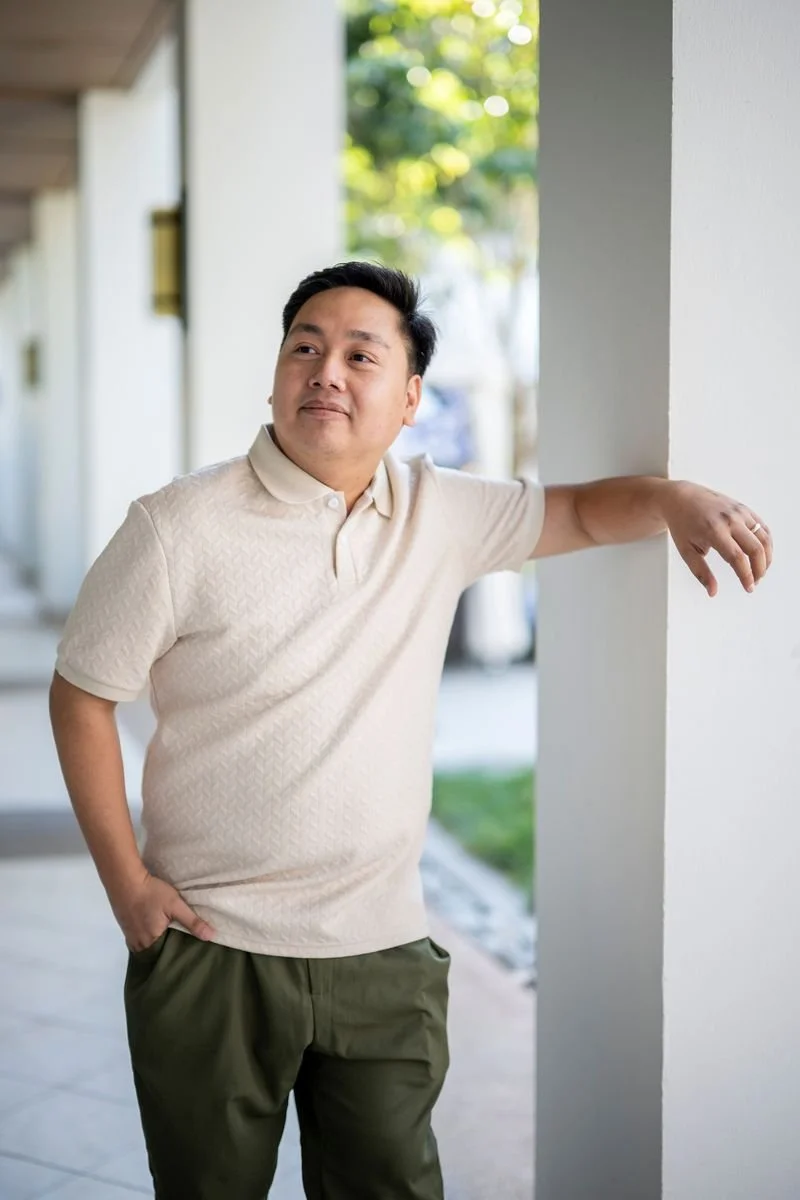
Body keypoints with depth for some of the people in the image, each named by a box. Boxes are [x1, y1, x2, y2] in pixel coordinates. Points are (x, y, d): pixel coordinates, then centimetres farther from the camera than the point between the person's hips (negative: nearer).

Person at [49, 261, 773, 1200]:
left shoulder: (441, 515, 1)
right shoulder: (178, 529, -10)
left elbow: (577, 512, 14)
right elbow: (81, 695, -4)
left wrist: (673, 499, -8)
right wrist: (125, 880, -7)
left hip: (383, 952, 3)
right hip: (212, 948, -3)